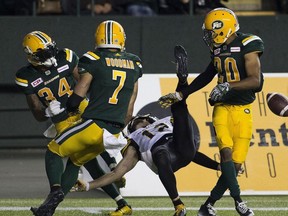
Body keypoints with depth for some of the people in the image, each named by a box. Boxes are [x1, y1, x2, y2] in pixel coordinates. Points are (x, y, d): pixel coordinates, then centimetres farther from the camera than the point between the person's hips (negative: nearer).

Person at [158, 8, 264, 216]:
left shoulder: (247, 46, -9)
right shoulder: (218, 50, 10)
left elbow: (255, 80, -18)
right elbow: (206, 77, 26)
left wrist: (228, 85, -29)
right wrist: (180, 95, 28)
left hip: (242, 111, -4)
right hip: (222, 108, 4)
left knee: (235, 164, -4)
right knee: (227, 152, -20)